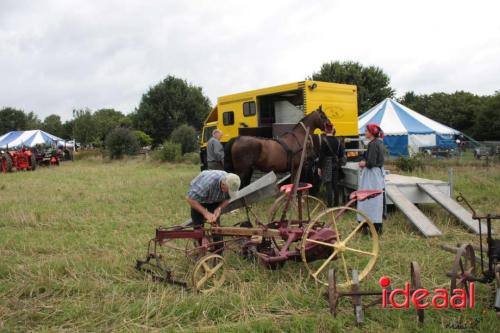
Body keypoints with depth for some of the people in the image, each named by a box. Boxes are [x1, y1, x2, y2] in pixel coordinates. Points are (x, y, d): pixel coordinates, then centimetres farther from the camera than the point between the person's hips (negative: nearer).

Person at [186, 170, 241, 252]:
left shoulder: (230, 184, -27)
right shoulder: (208, 182, -44)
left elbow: (227, 199, -5)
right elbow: (190, 199, -38)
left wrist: (219, 208, -25)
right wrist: (205, 212, -36)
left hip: (215, 201, 4)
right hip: (198, 200, -3)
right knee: (198, 228, -4)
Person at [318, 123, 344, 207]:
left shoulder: (324, 140, -13)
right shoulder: (337, 140, 4)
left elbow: (321, 154, -13)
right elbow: (341, 154, 9)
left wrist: (319, 167, -9)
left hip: (327, 163, -6)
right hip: (335, 164, 6)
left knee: (328, 185, -4)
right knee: (335, 184, 14)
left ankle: (330, 205, -6)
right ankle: (336, 204, 22)